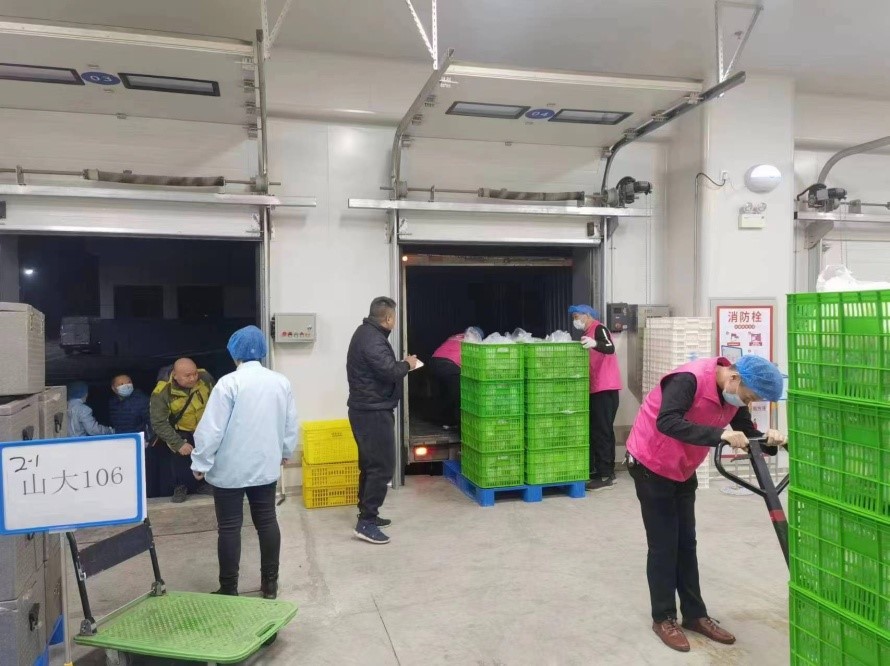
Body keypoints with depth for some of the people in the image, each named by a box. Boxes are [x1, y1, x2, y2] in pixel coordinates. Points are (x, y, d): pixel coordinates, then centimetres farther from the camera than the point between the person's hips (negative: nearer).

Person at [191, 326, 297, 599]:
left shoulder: (229, 383, -15)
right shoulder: (281, 382, 0)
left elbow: (211, 428, -15)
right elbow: (291, 423, 8)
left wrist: (201, 463, -4)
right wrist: (285, 452, 23)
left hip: (230, 469, -4)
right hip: (266, 466, 5)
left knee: (229, 527, 5)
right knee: (267, 521, 12)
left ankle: (229, 589, 13)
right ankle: (270, 582, 21)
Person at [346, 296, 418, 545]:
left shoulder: (365, 333, 14)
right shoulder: (372, 340, -20)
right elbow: (390, 371, -27)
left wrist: (400, 364, 8)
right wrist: (407, 365, -9)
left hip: (364, 409, 11)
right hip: (373, 412, -11)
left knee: (370, 464, 17)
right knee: (382, 467, -7)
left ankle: (368, 514, 26)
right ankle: (365, 523, -3)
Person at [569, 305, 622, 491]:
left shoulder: (599, 329, -8)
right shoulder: (586, 333, 18)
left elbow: (610, 348, -29)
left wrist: (595, 344, -45)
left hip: (605, 388, -10)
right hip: (596, 389, 10)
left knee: (602, 431, -8)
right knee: (596, 430, 13)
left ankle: (605, 476, -5)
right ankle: (603, 471, 22)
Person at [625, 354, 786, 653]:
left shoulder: (734, 394, -5)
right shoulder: (689, 379, -30)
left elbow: (746, 431, 0)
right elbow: (667, 422, -42)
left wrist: (767, 440, -22)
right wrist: (720, 435, -46)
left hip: (683, 470, 8)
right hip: (651, 464, -8)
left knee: (686, 542, 14)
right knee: (663, 544, -1)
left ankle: (695, 615, 25)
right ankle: (663, 618, 14)